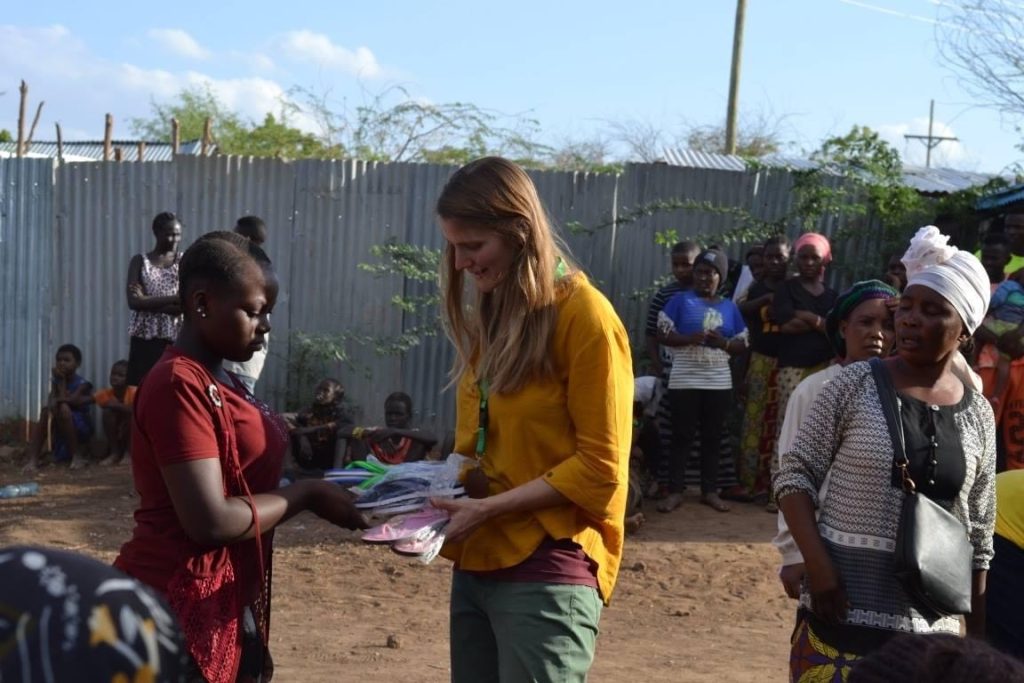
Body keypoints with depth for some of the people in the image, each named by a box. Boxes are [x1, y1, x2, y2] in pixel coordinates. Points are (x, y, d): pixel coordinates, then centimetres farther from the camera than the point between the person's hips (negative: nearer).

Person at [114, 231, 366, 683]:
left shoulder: (217, 382, 12)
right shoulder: (179, 385, -18)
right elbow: (211, 521, -24)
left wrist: (321, 489, -1)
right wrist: (306, 494, -14)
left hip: (225, 602, 9)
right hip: (181, 607, -9)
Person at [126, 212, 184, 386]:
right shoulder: (140, 261, 7)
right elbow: (134, 301, -6)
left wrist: (148, 302, -11)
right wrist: (175, 298, -13)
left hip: (174, 339, 0)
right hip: (144, 339, 0)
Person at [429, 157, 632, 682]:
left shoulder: (584, 316, -11)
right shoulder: (489, 315, 12)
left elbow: (600, 467, -13)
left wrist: (488, 508, -16)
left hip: (546, 568, -7)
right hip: (476, 563, 7)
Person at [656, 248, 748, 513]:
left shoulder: (729, 307, 11)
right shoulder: (680, 300, 1)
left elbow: (742, 344, 12)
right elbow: (663, 334, -4)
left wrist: (724, 342, -10)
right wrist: (689, 338, -20)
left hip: (719, 383, 3)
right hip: (684, 381, -3)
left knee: (712, 436, 8)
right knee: (682, 435, 0)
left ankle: (710, 490, 15)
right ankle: (675, 491, 4)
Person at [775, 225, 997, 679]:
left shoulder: (977, 416, 5)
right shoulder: (856, 385, -5)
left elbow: (978, 535, 10)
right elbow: (795, 472, -4)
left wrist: (977, 633, 11)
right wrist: (818, 565, -15)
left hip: (932, 625, 3)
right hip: (844, 609, -3)